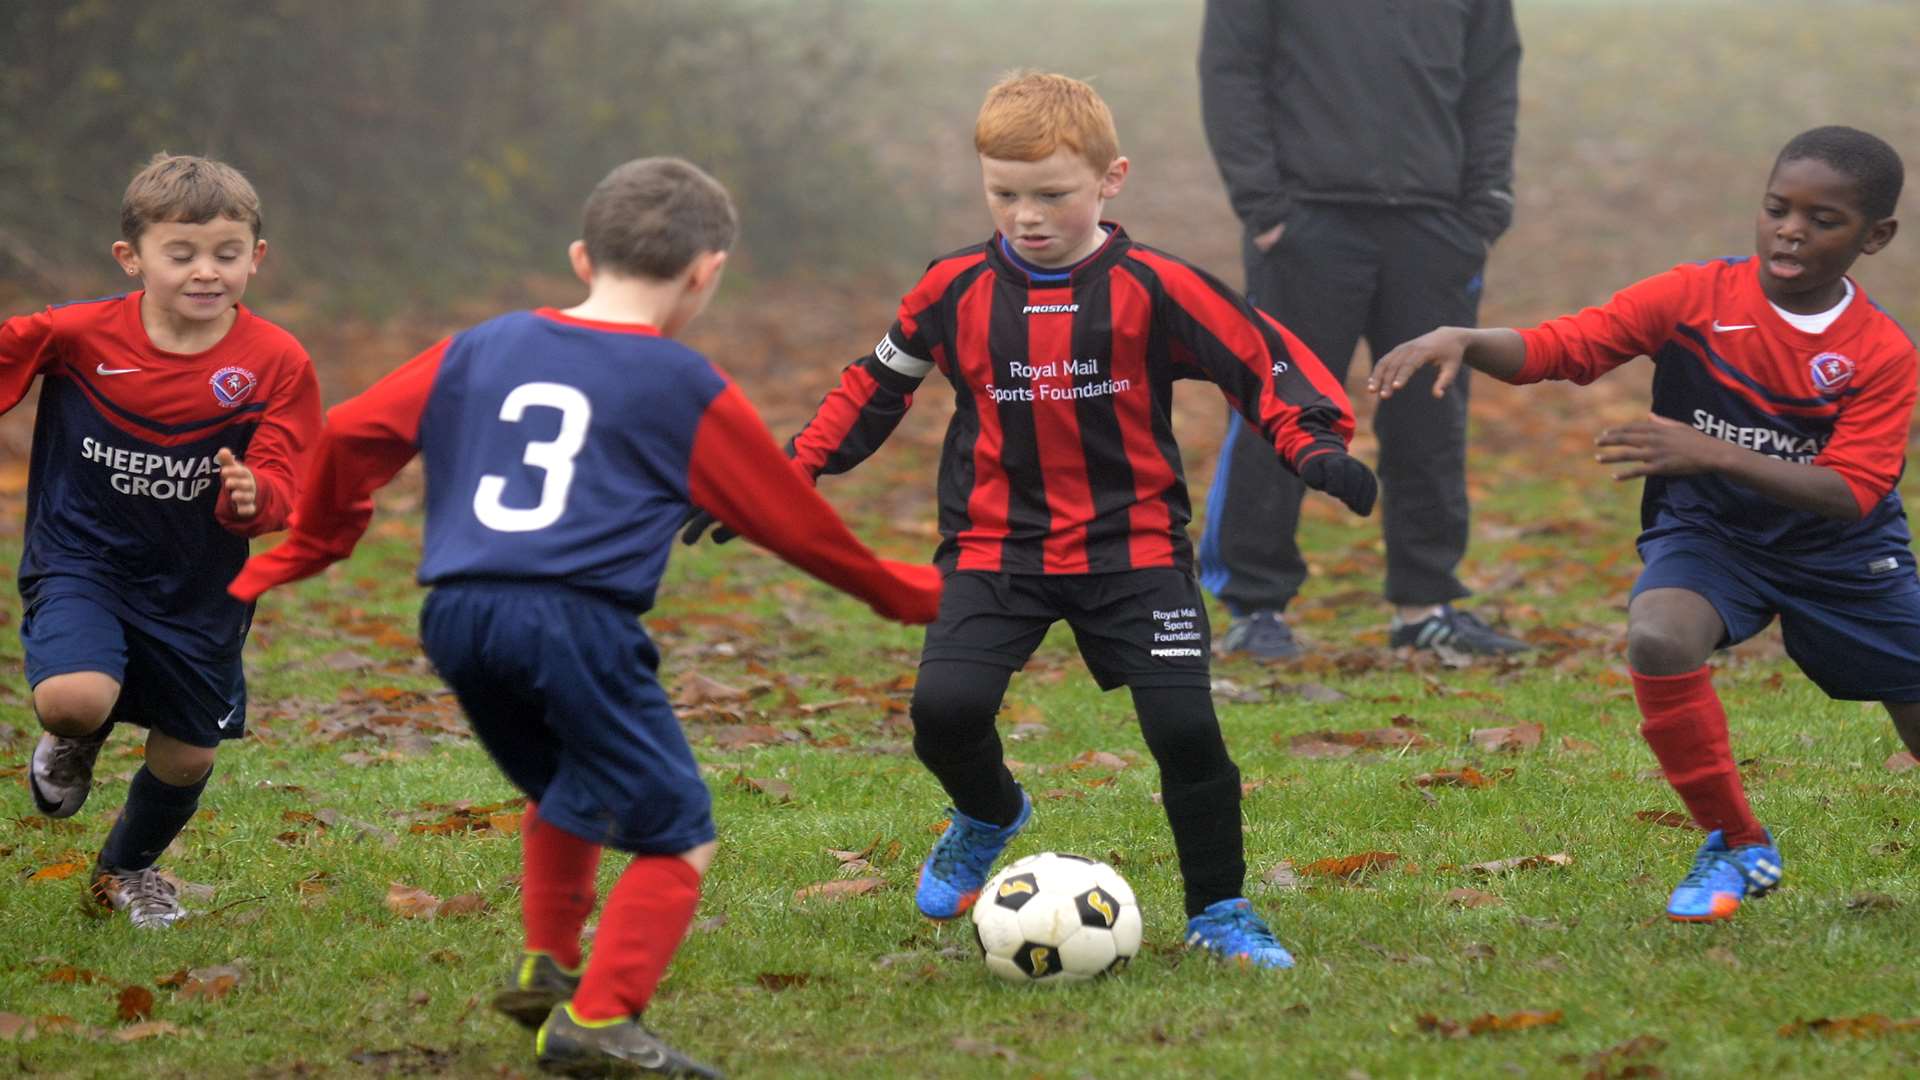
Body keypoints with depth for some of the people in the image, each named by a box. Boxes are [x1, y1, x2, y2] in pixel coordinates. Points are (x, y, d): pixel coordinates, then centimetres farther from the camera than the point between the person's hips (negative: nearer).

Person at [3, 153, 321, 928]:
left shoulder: (275, 364, -12)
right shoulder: (78, 334, -14)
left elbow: (281, 486, -14)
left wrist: (253, 496, -37)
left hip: (196, 587, 2)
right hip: (80, 562, -2)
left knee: (188, 754, 13)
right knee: (73, 699, -29)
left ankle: (129, 869, 47)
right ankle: (74, 745, 14)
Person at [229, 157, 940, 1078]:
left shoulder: (478, 351, 19)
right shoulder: (686, 390, 7)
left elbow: (352, 434, 17)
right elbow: (794, 520, 14)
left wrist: (312, 545, 34)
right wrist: (908, 593, 28)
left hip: (455, 619, 6)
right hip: (577, 621, -6)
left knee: (564, 785, 31)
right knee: (679, 836, -1)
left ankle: (547, 968, 27)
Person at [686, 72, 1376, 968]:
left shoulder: (1152, 289, -8)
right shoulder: (955, 292, 0)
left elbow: (1262, 358, -4)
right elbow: (876, 387, 13)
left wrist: (1314, 445, -20)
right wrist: (790, 475, 9)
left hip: (1134, 548, -1)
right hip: (996, 549, 2)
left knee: (1184, 725, -13)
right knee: (944, 708, -17)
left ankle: (1218, 910, 10)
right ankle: (987, 819, 19)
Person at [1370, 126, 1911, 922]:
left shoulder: (1883, 354, -15)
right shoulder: (1695, 298, -13)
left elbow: (1851, 491, -26)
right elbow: (1554, 347, -18)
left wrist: (1711, 453, -38)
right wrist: (1460, 341, -39)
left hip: (1841, 555, 1)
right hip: (1708, 530, -1)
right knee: (1658, 639, -33)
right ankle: (1735, 849, -13)